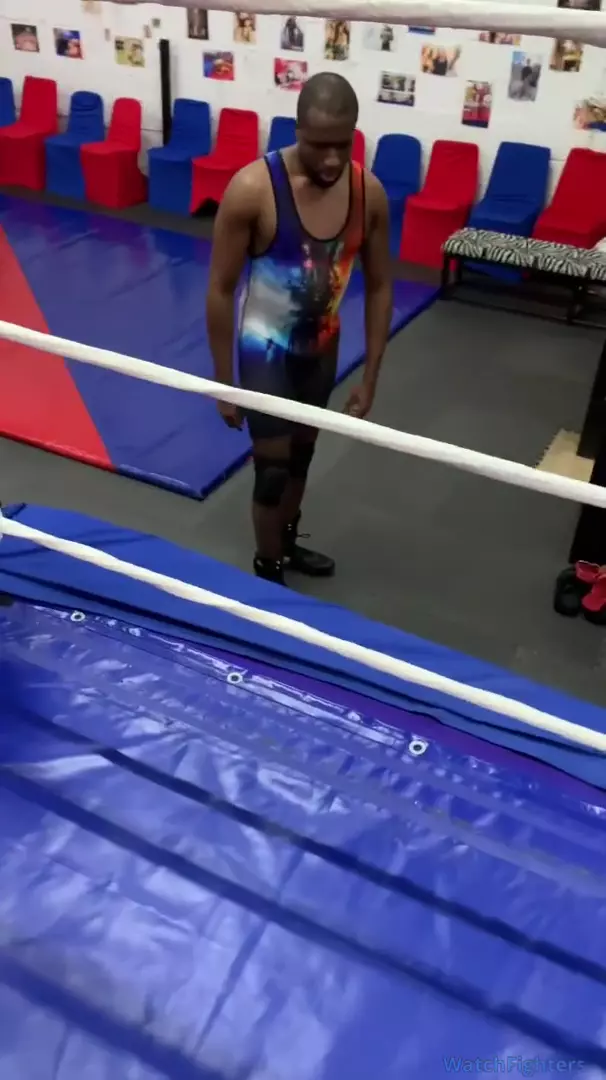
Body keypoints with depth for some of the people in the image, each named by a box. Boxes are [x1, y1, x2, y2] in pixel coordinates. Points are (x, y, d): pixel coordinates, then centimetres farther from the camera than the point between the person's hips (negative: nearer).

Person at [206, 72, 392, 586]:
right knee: (273, 468, 2)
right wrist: (224, 382, -13)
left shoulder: (370, 192, -13)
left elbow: (379, 286, -2)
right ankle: (267, 571, 27)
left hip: (322, 347, 5)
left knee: (302, 453, 22)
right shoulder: (252, 189, -25)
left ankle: (288, 542, 47)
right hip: (266, 349, -4)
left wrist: (370, 376, -2)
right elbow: (221, 290, -17)